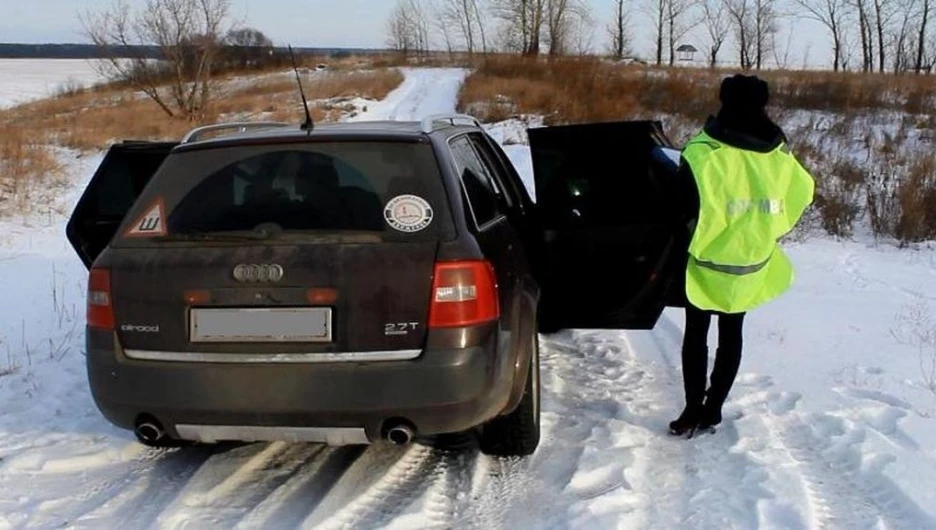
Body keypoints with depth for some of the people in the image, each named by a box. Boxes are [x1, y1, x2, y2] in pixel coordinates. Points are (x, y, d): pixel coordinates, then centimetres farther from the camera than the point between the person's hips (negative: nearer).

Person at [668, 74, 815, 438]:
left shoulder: (703, 153, -22)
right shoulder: (779, 155, -7)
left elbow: (686, 207, -23)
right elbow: (800, 197, 5)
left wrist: (695, 240, -4)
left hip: (709, 260, -4)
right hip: (752, 263, 4)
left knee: (696, 334, 12)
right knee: (731, 334, 16)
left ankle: (693, 412, 12)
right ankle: (712, 411, 22)